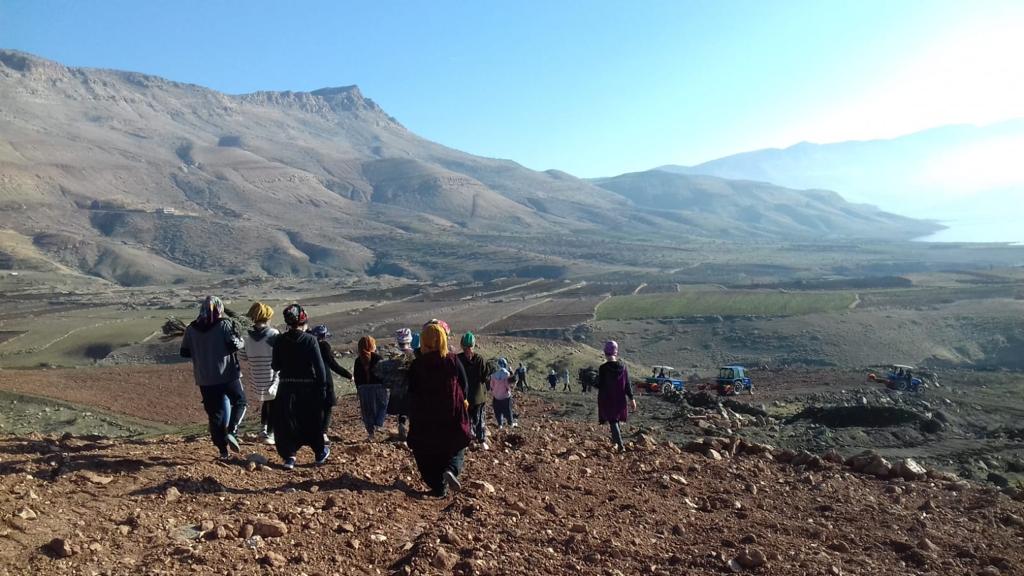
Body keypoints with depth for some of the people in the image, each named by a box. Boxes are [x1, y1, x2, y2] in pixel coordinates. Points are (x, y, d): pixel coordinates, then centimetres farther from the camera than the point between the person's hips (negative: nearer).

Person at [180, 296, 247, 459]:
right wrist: (242, 342, 4)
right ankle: (232, 431, -6)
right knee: (239, 401, 17)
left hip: (205, 380, 4)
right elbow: (235, 344, -17)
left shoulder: (191, 329, 5)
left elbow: (184, 352, 8)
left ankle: (223, 450, 12)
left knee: (215, 413, 10)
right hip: (227, 375, -3)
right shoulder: (225, 324, -8)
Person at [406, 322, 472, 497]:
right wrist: (461, 401, 18)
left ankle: (439, 487, 11)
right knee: (455, 448, 18)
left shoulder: (416, 365, -8)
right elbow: (464, 386, 0)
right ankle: (451, 470, -9)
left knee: (428, 455, 14)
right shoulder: (453, 361, -7)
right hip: (452, 416, 1)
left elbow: (412, 393, -2)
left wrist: (413, 416, 11)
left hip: (424, 418, 0)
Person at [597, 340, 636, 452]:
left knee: (612, 421, 0)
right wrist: (631, 399, 6)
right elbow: (627, 385, 0)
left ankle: (620, 445, -9)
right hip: (620, 399, 5)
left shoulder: (603, 368, -16)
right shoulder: (622, 366, -3)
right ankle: (615, 440, 39)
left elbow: (600, 385, -13)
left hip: (607, 400, -5)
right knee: (616, 420, 23)